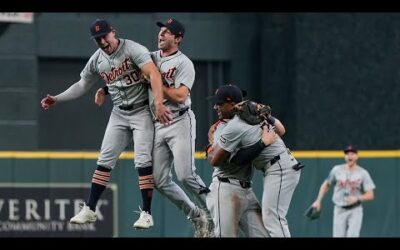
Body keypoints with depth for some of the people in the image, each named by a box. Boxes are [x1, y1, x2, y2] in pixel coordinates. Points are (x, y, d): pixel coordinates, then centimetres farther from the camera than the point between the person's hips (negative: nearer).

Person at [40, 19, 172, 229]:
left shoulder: (133, 49, -18)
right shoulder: (96, 60, 3)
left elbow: (154, 74, -30)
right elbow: (82, 85, 16)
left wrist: (158, 103, -43)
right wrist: (57, 99, 6)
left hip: (142, 111, -6)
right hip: (118, 114, 6)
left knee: (143, 162, -10)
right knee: (105, 160, 4)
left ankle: (147, 214, -6)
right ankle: (89, 210, 8)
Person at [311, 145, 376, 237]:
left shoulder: (363, 173, -4)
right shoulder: (337, 170, 1)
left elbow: (370, 195, -6)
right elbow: (326, 184, 15)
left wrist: (357, 198, -22)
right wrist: (318, 201, 8)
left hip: (355, 211, -2)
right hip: (339, 210, 2)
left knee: (352, 235, -17)